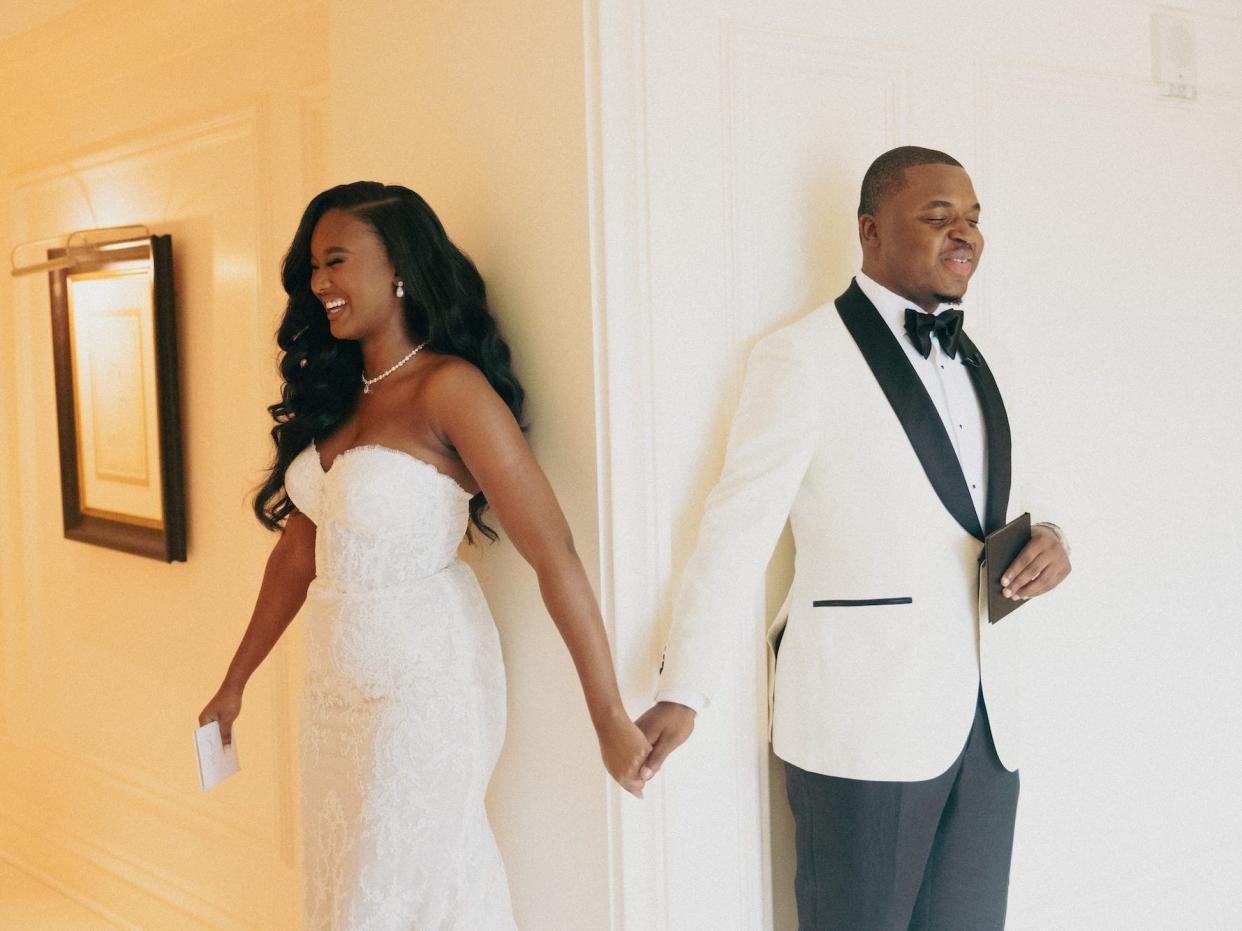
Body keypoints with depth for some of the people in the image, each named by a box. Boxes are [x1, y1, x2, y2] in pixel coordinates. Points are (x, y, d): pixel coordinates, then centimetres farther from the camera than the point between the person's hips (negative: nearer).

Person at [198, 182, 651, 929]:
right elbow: (300, 547, 12)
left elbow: (554, 554, -21)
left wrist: (610, 717, -22)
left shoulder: (449, 389, -17)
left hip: (424, 681, -7)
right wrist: (235, 683, 16)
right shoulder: (334, 394, 7)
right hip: (337, 685, 7)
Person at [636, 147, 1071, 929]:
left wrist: (1043, 542, -2)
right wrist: (683, 692, -17)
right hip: (864, 719, -6)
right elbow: (738, 528, -12)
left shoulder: (972, 360, 12)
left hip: (987, 718, 6)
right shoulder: (805, 357, -9)